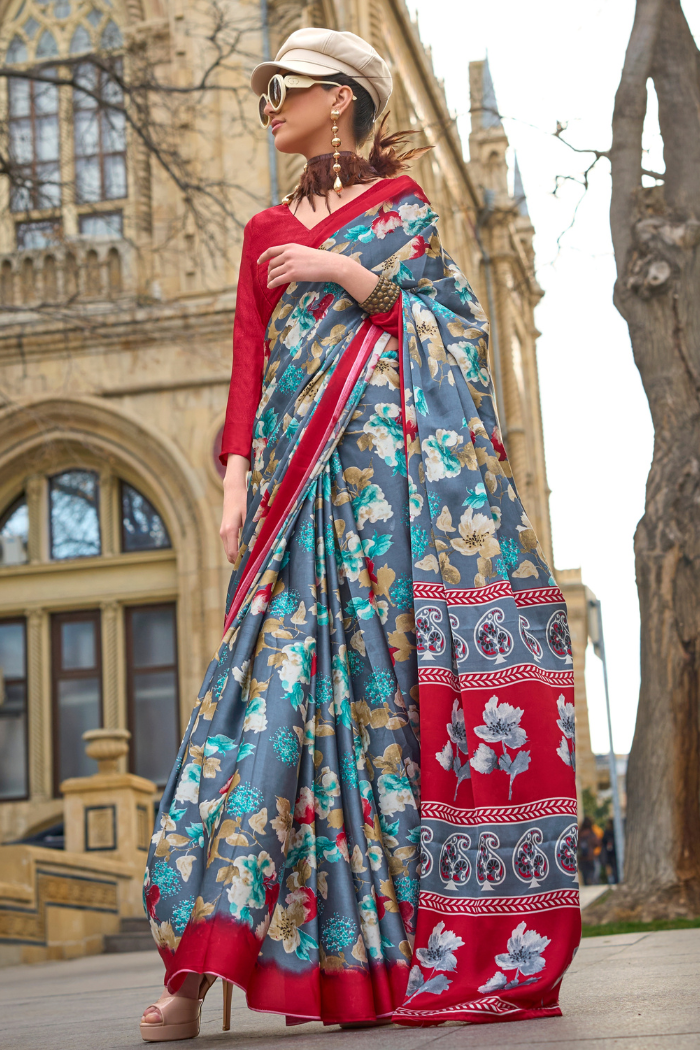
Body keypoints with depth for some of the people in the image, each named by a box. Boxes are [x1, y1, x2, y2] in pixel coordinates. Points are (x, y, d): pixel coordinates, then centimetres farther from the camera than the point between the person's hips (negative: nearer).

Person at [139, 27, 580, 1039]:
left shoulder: (402, 199, 13)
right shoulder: (268, 231, 22)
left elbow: (449, 325, 5)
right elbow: (249, 360, 13)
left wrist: (347, 274, -6)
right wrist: (238, 476, -1)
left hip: (403, 463, -2)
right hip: (304, 480, 3)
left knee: (414, 678, -9)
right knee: (286, 684, -9)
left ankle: (462, 950, -4)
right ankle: (199, 966, -15)